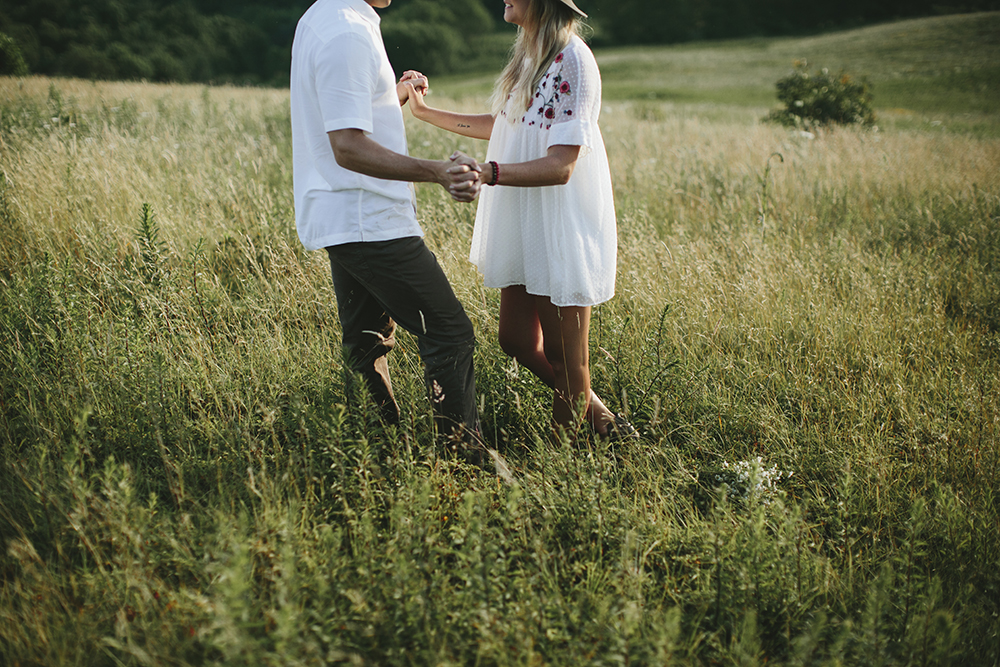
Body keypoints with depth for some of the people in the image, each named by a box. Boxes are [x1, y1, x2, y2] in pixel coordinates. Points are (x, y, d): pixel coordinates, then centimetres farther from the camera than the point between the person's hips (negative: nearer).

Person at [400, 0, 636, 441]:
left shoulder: (571, 60, -18)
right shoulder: (529, 53, 10)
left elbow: (560, 166, -25)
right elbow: (501, 125, 24)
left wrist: (488, 172, -38)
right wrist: (426, 112, 24)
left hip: (562, 223, -9)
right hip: (525, 223, 9)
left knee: (563, 358, 3)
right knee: (517, 339, 15)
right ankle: (599, 417, 31)